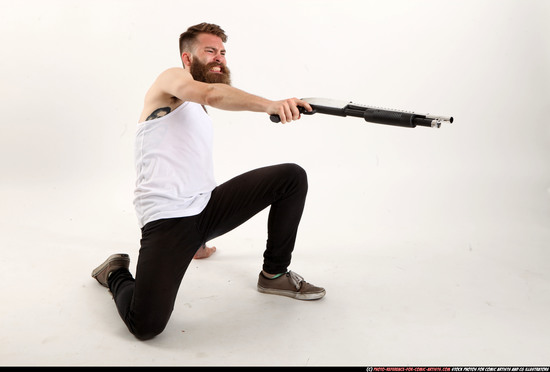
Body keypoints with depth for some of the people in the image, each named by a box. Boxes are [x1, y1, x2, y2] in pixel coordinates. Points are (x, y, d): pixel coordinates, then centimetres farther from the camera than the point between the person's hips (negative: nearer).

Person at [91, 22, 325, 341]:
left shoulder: (200, 115, 26)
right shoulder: (172, 78, 2)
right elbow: (211, 93, -23)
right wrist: (271, 105, -38)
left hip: (207, 206, 8)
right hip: (168, 217, -8)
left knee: (293, 176, -2)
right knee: (146, 325, -23)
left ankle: (275, 274, 10)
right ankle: (116, 275, 13)